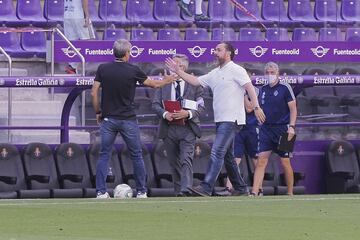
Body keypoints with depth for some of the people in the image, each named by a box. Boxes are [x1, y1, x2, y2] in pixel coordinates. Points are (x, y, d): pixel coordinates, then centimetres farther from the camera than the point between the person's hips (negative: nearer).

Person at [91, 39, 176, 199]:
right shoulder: (133, 71, -6)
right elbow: (153, 84, 8)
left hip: (108, 119, 2)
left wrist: (98, 112, 11)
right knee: (136, 156, 9)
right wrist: (166, 81, 28)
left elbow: (94, 93, -2)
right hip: (128, 120, -2)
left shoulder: (103, 69, -2)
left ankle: (100, 192, -2)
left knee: (104, 156, 6)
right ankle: (141, 191, 12)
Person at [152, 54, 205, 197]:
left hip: (187, 127, -3)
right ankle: (178, 192, 16)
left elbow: (200, 106, -1)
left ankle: (186, 190, -25)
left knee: (186, 160, -16)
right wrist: (165, 114, -13)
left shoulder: (194, 84, 4)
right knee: (174, 162, 8)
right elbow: (155, 104, 7)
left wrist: (188, 113, -19)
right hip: (168, 128, 3)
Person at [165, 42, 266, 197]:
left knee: (217, 152, -18)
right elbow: (195, 81, 21)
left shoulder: (236, 70, -6)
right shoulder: (215, 73, 20)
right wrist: (178, 71, 15)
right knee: (227, 156, 13)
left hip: (232, 119, -10)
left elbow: (250, 87, -15)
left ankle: (206, 188, -26)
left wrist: (256, 108, -27)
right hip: (220, 120, 10)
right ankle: (241, 189, 21)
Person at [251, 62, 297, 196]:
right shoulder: (263, 90, 12)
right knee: (261, 161, -6)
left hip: (282, 129, -4)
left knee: (285, 162, 1)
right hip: (266, 129, 4)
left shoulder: (285, 88, -3)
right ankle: (254, 193, -12)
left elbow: (293, 109, -5)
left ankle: (290, 194, 13)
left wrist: (291, 127, -14)